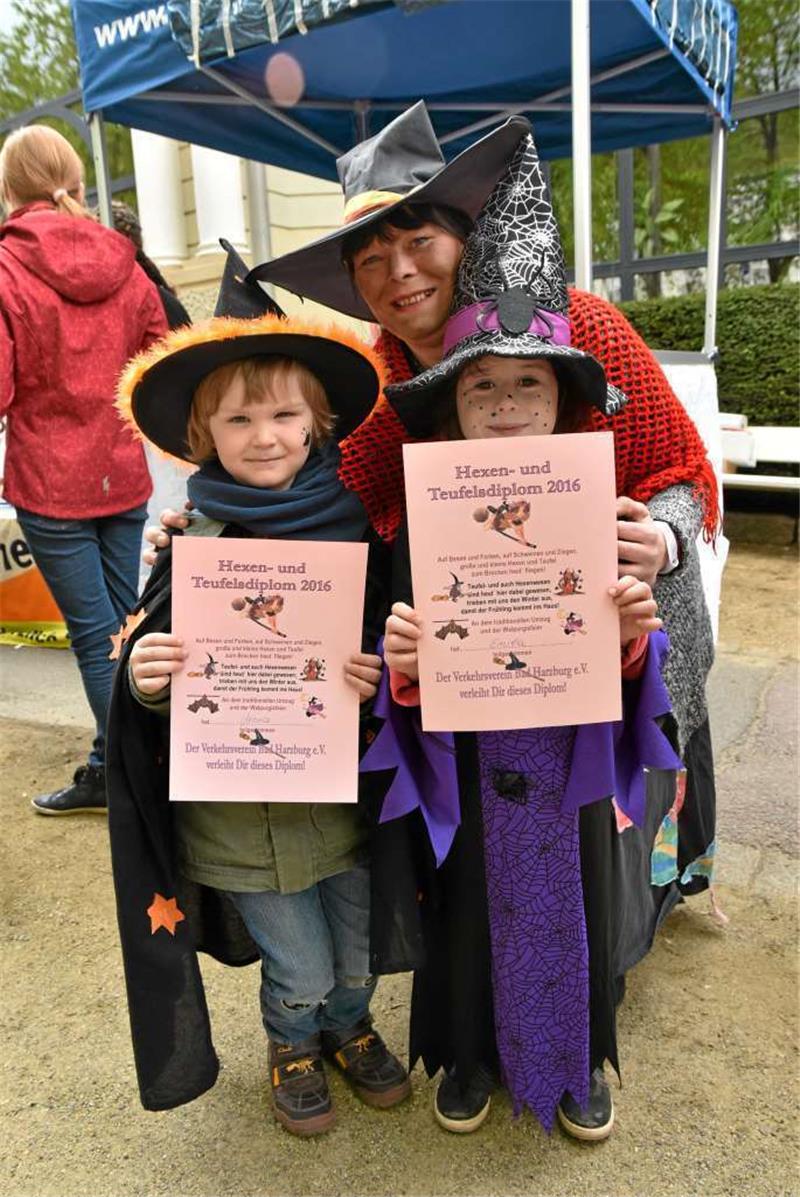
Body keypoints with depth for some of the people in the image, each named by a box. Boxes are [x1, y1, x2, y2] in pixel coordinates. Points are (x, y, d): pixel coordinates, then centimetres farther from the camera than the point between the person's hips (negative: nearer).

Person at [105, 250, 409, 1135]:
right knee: (300, 969, 17)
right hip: (244, 810, -2)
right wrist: (145, 676, -28)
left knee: (359, 951, 23)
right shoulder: (193, 541, -12)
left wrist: (381, 674, -20)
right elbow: (156, 672, -6)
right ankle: (294, 1047, 51)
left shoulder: (354, 522, -8)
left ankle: (349, 1027, 56)